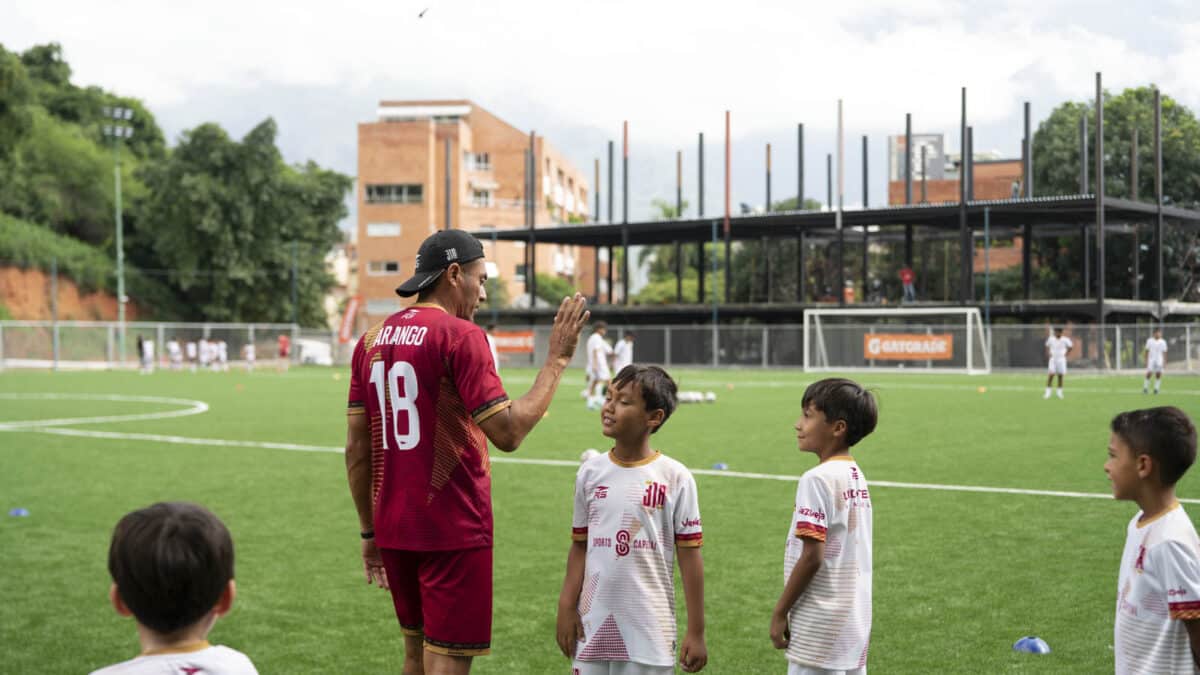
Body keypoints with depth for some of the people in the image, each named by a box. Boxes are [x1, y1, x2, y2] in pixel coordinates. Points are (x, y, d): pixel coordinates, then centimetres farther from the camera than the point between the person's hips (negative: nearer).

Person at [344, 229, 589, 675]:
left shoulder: (372, 340, 8)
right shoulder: (460, 336, -12)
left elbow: (356, 449, 10)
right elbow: (508, 433, -19)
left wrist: (369, 532, 16)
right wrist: (557, 360, -10)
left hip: (394, 529, 7)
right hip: (454, 531, -7)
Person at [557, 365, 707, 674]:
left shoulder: (675, 478, -6)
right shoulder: (591, 473, 4)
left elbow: (689, 555, -4)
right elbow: (579, 546, 9)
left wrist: (696, 632, -4)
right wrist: (566, 607, 2)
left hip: (649, 628, -3)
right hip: (594, 624, 3)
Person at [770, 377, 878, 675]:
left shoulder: (818, 479, -16)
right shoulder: (857, 477, 10)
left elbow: (812, 557, -20)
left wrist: (780, 611, -11)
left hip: (820, 626, -9)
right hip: (854, 623, 9)